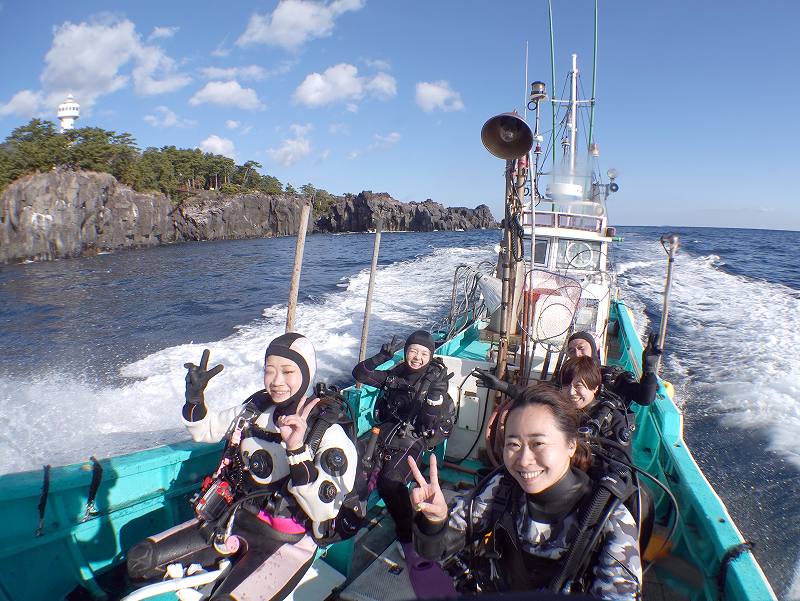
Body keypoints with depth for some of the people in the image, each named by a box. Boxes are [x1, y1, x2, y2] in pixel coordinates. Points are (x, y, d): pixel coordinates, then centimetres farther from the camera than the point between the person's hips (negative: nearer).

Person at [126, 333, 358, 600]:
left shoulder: (329, 433, -17)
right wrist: (194, 397, -5)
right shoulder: (255, 408, 0)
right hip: (233, 519, 6)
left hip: (286, 541, -6)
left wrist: (298, 451, -38)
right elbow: (205, 429, 16)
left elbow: (324, 511, -25)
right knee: (140, 559, 2)